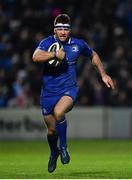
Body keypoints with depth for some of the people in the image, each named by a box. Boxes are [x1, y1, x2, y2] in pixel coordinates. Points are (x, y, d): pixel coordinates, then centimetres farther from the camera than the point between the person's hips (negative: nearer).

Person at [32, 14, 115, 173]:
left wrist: (103, 75, 16)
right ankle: (53, 153, 43)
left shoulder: (78, 44, -1)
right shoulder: (47, 43, -8)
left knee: (58, 112, -33)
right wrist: (55, 54, -37)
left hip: (69, 89, -1)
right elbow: (36, 57, -28)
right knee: (51, 130, 9)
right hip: (49, 92, 1)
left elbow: (93, 55, 20)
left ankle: (63, 147, -12)